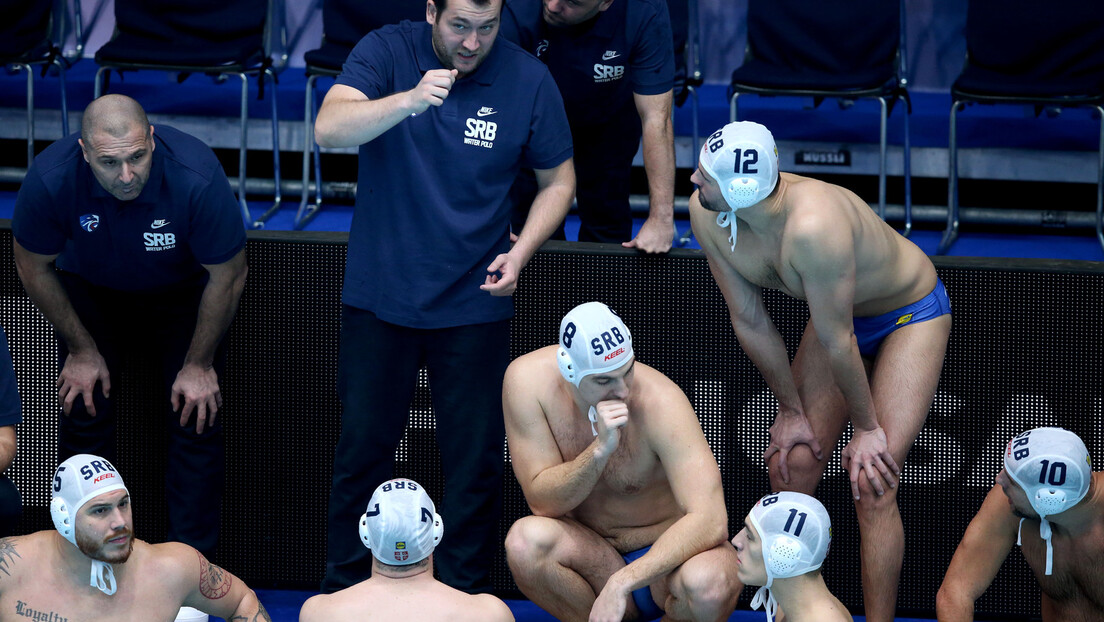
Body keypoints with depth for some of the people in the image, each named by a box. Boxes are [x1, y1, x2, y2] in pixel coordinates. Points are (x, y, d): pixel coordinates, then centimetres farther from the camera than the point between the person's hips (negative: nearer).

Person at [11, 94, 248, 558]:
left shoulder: (196, 179, -38)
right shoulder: (50, 180, -34)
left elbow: (228, 275, -20)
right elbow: (34, 267, -12)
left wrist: (199, 364, -12)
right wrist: (81, 349, -7)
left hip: (182, 290, -1)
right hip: (90, 290, 1)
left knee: (196, 416, -12)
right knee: (84, 411, -9)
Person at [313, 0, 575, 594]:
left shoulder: (528, 80, -6)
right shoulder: (386, 51, -9)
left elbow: (558, 181, 6)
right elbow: (330, 129, -25)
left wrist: (521, 251, -10)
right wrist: (409, 100, -40)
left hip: (473, 302, 0)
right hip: (380, 295, 0)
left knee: (475, 460, 5)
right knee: (362, 449, 9)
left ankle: (464, 594, 19)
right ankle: (342, 587, 23)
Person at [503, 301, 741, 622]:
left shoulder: (661, 401, -24)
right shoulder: (529, 380, -16)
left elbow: (709, 520, -31)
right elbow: (542, 502, -14)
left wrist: (621, 583, -40)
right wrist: (599, 450, -33)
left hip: (671, 550, -2)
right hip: (592, 556, 2)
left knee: (708, 582, -37)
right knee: (526, 540, -31)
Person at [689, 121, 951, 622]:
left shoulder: (813, 225, -43)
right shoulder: (706, 213, -21)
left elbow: (837, 344, -29)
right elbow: (749, 321, -8)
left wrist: (867, 427, -18)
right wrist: (791, 410, 0)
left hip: (912, 314, -7)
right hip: (840, 311, 7)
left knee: (870, 483, -15)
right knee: (790, 466, 2)